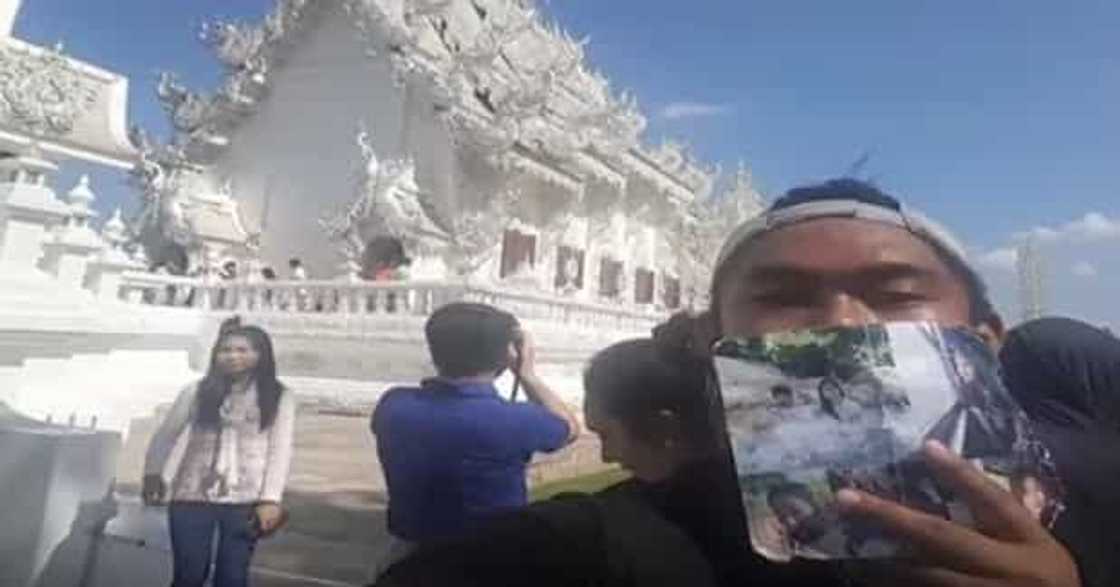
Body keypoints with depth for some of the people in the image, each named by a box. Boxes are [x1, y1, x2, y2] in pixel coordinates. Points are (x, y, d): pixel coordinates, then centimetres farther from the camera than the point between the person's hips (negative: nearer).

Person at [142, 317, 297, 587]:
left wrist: (270, 499, -12)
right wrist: (152, 472, -2)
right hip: (192, 497, 1)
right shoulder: (196, 391, 5)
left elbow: (280, 450, -5)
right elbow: (165, 435, 11)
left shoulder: (279, 397, 0)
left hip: (244, 502, -1)